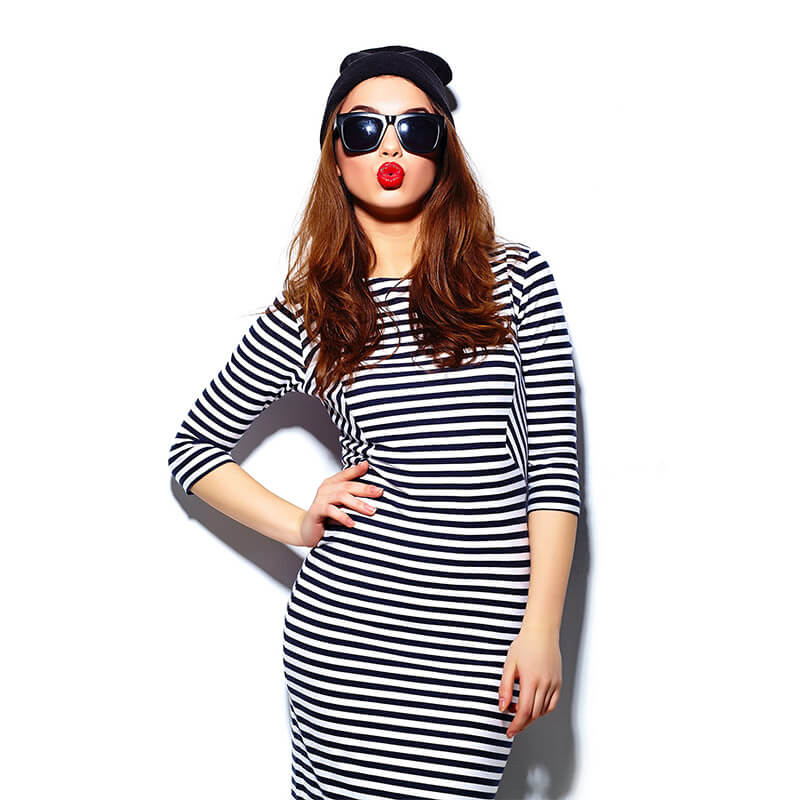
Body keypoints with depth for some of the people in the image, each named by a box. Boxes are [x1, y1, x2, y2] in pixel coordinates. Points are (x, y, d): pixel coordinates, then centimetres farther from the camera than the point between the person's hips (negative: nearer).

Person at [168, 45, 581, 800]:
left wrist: (542, 627, -5)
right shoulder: (305, 315, 3)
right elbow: (193, 445, 14)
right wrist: (298, 525, 1)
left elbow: (554, 462, 0)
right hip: (344, 630, 1)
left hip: (477, 639, 0)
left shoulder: (516, 277, 2)